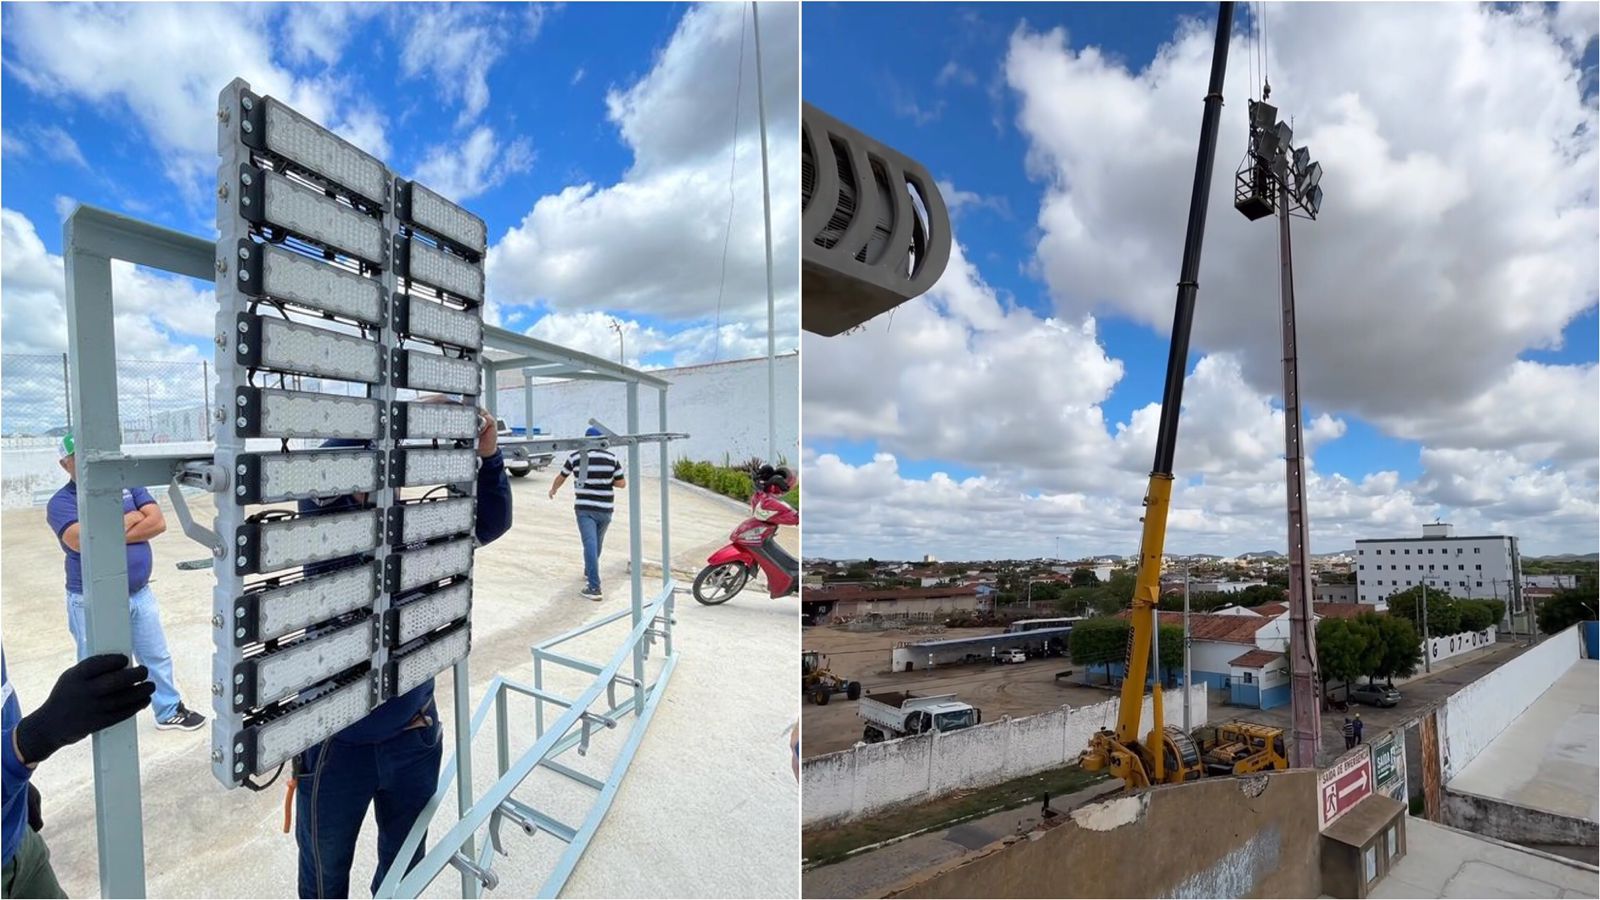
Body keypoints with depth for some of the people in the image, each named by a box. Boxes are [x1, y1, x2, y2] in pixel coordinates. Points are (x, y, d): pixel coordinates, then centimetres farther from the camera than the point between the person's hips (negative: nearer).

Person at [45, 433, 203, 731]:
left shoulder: (127, 484, 1)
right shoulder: (62, 502, -11)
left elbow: (158, 522, -9)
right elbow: (83, 541, -28)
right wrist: (128, 520, -16)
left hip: (140, 594, 4)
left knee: (158, 658, 17)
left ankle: (169, 711, 32)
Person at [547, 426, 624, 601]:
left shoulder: (576, 456, 1)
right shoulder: (611, 457, 1)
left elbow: (562, 477, 17)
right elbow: (622, 483, 0)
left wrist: (553, 490, 37)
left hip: (584, 508, -2)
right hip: (605, 509, 2)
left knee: (590, 544, -9)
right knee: (597, 543, 21)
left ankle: (594, 588, -15)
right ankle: (589, 572, 42)